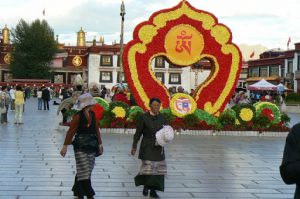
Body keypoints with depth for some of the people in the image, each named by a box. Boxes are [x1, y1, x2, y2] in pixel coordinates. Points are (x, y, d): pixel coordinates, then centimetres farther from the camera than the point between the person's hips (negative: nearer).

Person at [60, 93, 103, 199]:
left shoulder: (92, 115, 7)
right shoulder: (78, 116, -12)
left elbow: (96, 130, 13)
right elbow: (71, 131, -11)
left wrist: (100, 144, 14)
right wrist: (65, 146, -11)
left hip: (91, 147, 7)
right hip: (80, 148, -6)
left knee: (85, 171, 11)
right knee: (84, 172, -7)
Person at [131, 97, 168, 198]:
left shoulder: (162, 118, 4)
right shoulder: (143, 117, -7)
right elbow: (138, 133, -2)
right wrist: (134, 146, 1)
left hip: (158, 147, 4)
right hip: (147, 147, -4)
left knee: (158, 168, 4)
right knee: (148, 167, -12)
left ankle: (153, 190, 14)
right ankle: (146, 186, 12)